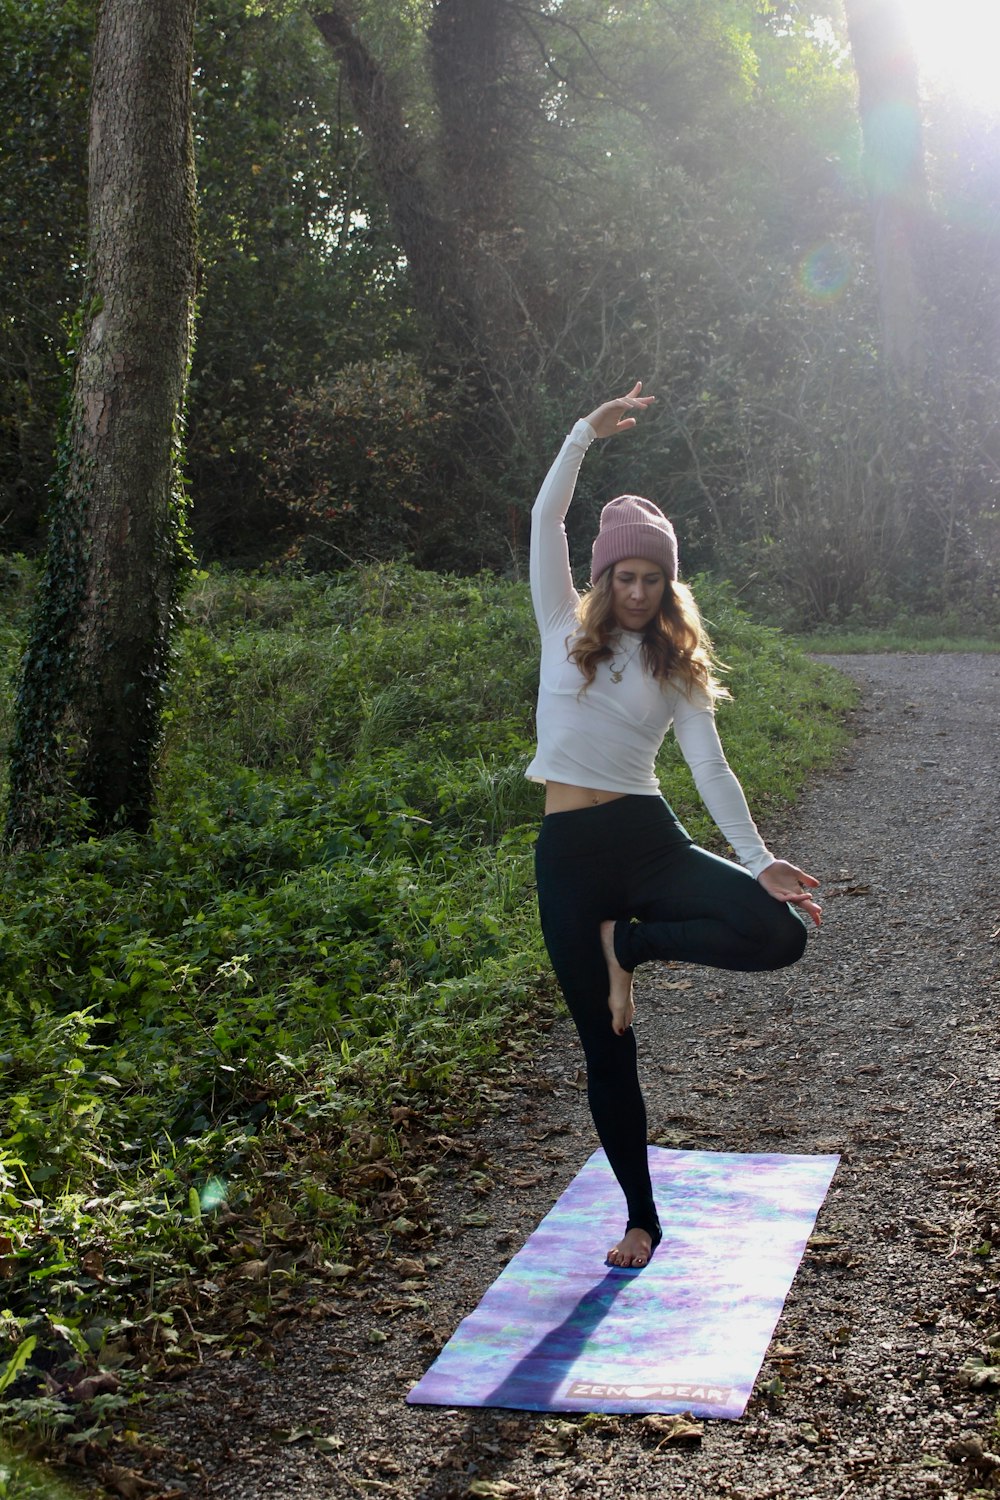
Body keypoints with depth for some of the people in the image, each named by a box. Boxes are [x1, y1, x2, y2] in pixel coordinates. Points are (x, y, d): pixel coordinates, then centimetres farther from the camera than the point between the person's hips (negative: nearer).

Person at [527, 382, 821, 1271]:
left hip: (648, 838, 1)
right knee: (607, 1048, 3)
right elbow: (545, 519, -2)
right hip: (569, 855, -1)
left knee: (780, 934, -23)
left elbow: (710, 769, 0)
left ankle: (628, 942, -1)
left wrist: (758, 858, -12)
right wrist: (587, 432, -10)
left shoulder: (675, 665, 8)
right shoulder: (565, 631, 7)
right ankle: (642, 1221, 20)